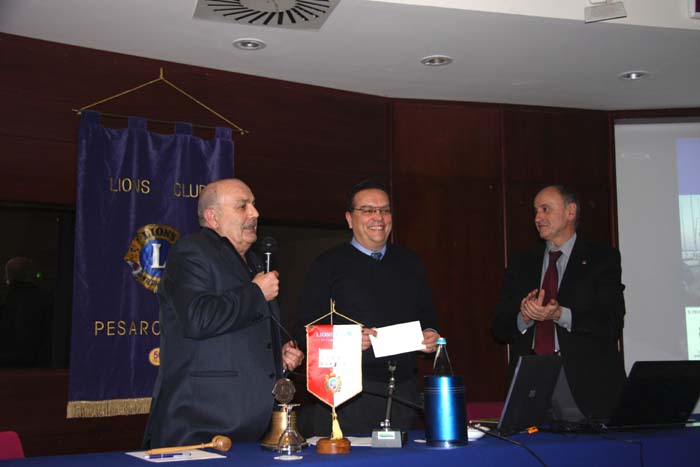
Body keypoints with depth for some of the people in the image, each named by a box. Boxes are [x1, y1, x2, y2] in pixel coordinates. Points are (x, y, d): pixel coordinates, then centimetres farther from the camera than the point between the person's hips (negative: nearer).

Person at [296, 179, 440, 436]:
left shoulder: (409, 262, 15)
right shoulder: (328, 265, 0)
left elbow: (427, 315, 23)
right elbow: (306, 328, -5)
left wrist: (430, 334, 2)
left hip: (403, 392, 5)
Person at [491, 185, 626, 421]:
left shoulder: (602, 258, 4)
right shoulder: (521, 264, 14)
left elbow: (613, 324, -6)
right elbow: (500, 329, 9)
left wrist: (560, 315, -19)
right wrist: (524, 318, -12)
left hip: (585, 383, -2)